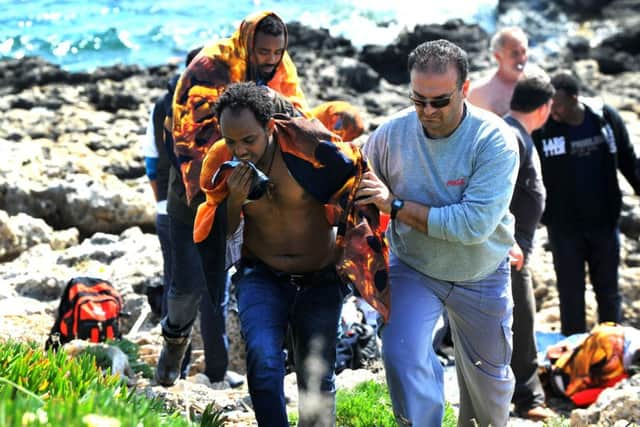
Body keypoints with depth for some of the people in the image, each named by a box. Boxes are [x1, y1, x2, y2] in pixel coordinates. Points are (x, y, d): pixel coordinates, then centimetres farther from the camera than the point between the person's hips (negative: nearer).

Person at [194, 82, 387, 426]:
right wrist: (235, 199, -21)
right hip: (263, 276, 1)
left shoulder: (313, 148, -22)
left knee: (317, 379, 0)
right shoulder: (222, 163, -10)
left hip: (319, 280, -1)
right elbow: (219, 232, 1)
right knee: (263, 361, -22)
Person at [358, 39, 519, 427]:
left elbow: (474, 224, -32)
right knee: (401, 356, -23)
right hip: (413, 270, 1)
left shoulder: (495, 139, -25)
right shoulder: (392, 133, -16)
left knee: (488, 374, 17)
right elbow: (356, 193, 0)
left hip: (481, 277, -1)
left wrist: (396, 205, -29)